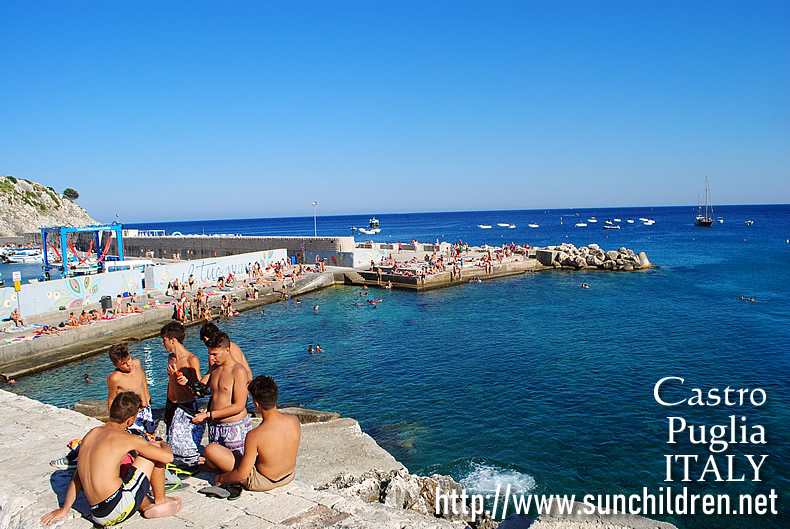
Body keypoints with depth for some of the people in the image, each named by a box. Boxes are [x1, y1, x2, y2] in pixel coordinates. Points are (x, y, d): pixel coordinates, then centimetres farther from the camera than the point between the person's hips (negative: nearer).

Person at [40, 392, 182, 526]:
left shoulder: (91, 434, 11)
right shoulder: (127, 439, -9)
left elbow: (77, 477, 19)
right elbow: (168, 457, -8)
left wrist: (64, 510, 29)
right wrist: (164, 445, 15)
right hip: (120, 509, -7)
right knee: (154, 446, 6)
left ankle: (147, 506, 18)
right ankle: (160, 501, 15)